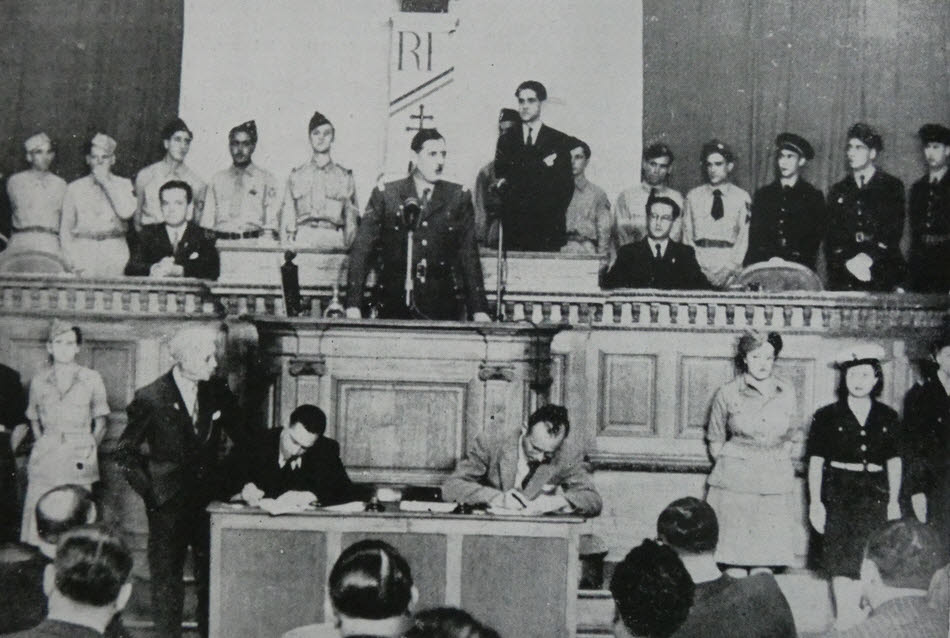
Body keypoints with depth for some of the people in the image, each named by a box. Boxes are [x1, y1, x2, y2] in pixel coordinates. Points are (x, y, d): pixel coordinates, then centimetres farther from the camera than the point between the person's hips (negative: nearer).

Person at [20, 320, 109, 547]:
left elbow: (100, 422, 12)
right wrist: (41, 443, 8)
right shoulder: (39, 380, 10)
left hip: (79, 460, -1)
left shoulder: (91, 379, 6)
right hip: (45, 458, 1)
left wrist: (90, 449, 4)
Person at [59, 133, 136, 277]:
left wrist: (106, 182, -4)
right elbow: (65, 228, 12)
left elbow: (126, 212, -8)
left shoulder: (123, 184, 11)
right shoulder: (74, 188, 12)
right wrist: (71, 260, -1)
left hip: (114, 253, 0)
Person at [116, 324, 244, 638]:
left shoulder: (218, 393, 4)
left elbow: (242, 441, 11)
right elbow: (125, 452, -1)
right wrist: (149, 490, -7)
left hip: (210, 495, 3)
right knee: (167, 577, 2)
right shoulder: (151, 397, -7)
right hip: (169, 504, -3)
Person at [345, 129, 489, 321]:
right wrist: (353, 305, -8)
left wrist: (479, 311, -2)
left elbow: (469, 255, 6)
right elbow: (362, 249, 1)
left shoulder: (458, 197, 7)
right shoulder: (384, 195, 3)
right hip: (393, 308, -1)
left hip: (441, 307, 1)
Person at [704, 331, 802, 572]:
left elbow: (796, 438, 17)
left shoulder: (788, 394, 6)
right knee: (734, 568, -5)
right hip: (734, 486, -2)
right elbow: (715, 441, 11)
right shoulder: (727, 394, 0)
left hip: (775, 487, 2)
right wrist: (730, 464, 5)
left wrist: (781, 458, 8)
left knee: (766, 566, 0)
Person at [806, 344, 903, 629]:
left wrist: (894, 501, 8)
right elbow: (815, 461, 2)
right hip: (838, 494, -2)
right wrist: (815, 501, -4)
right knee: (841, 562, -6)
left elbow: (894, 462, 13)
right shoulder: (826, 417, 2)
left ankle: (863, 622, 6)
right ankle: (844, 621, -1)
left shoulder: (888, 418, 9)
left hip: (875, 496, 2)